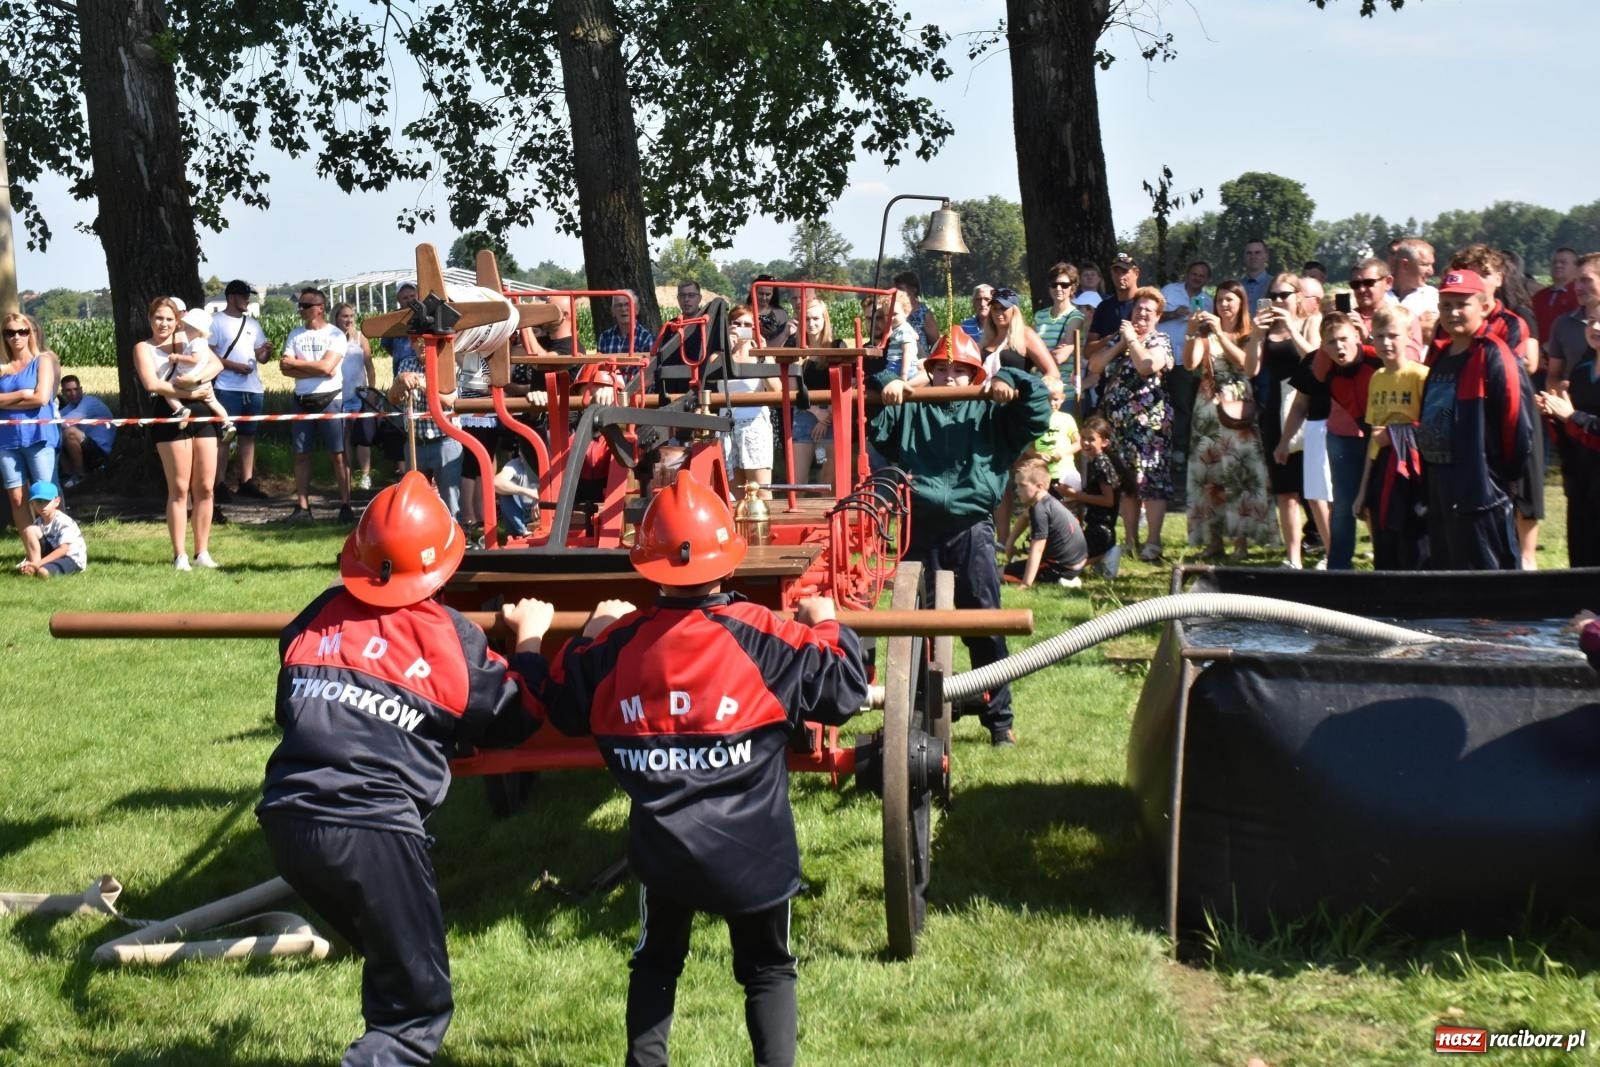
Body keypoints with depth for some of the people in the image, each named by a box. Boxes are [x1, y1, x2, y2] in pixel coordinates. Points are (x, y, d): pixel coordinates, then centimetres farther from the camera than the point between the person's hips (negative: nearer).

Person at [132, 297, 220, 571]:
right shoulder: (144, 348, 7)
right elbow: (152, 384, -9)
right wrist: (188, 393, -14)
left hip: (203, 414, 4)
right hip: (172, 417, -4)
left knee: (206, 487, 3)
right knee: (180, 489, -5)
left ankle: (202, 552, 10)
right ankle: (180, 555, 0)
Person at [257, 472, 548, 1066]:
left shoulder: (320, 617, 12)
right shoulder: (450, 638, 1)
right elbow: (516, 715, 14)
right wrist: (529, 639, 27)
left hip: (287, 819, 6)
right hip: (374, 831, -5)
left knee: (391, 955, 29)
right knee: (419, 1002, 5)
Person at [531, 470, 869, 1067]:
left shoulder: (615, 646, -3)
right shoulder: (767, 639, -11)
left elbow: (562, 707, 13)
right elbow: (843, 692, -7)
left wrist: (592, 635, 25)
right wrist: (826, 626, 9)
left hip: (662, 846, 2)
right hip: (751, 847, -2)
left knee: (655, 962, 24)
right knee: (768, 968, 15)